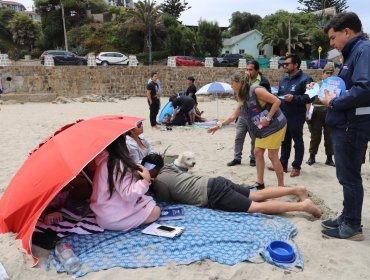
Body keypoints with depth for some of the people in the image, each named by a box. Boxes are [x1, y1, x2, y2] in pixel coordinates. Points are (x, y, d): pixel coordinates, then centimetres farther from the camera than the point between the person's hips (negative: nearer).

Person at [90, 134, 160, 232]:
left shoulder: (105, 160, 4)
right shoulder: (117, 164, -25)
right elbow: (128, 195, -26)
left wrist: (135, 172, 6)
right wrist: (145, 180, -23)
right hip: (113, 218, -9)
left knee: (150, 202, 15)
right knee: (155, 211, -7)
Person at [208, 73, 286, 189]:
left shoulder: (257, 90, -20)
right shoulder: (243, 99, 7)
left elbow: (277, 101, -22)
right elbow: (233, 116, 13)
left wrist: (268, 119, -22)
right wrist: (219, 125, 9)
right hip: (263, 128, 9)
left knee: (272, 156, -6)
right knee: (258, 152, 7)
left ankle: (281, 186, 6)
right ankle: (260, 183, 17)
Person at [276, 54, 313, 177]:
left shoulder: (305, 79, -9)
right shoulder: (283, 79, 14)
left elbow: (310, 97, -17)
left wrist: (294, 98, -24)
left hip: (296, 117, -7)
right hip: (283, 116, 7)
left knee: (298, 142, 5)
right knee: (285, 141, 15)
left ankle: (296, 167, 13)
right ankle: (283, 164, 25)